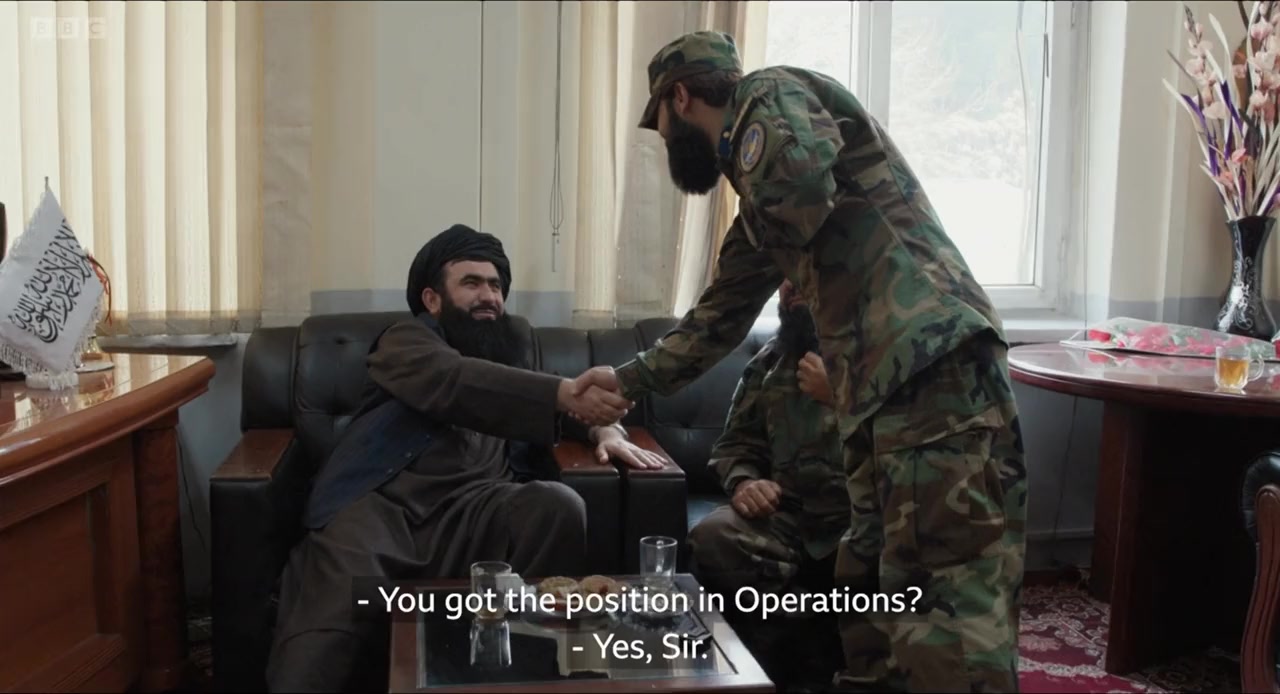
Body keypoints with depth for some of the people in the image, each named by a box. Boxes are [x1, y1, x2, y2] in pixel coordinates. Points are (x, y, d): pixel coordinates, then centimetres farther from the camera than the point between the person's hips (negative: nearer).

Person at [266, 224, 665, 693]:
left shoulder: (510, 356, 33)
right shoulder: (407, 340, 15)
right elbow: (456, 382, -7)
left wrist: (605, 427, 12)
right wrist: (565, 393, -23)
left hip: (474, 511, 4)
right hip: (380, 504, -4)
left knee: (559, 505, -30)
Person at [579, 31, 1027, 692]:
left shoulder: (771, 93, 3)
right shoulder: (759, 198, 30)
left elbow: (799, 169, -23)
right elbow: (719, 316, 38)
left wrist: (760, 208, -1)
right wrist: (626, 380, 44)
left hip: (934, 366, -10)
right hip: (883, 393, 10)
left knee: (950, 614, -14)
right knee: (868, 610, 14)